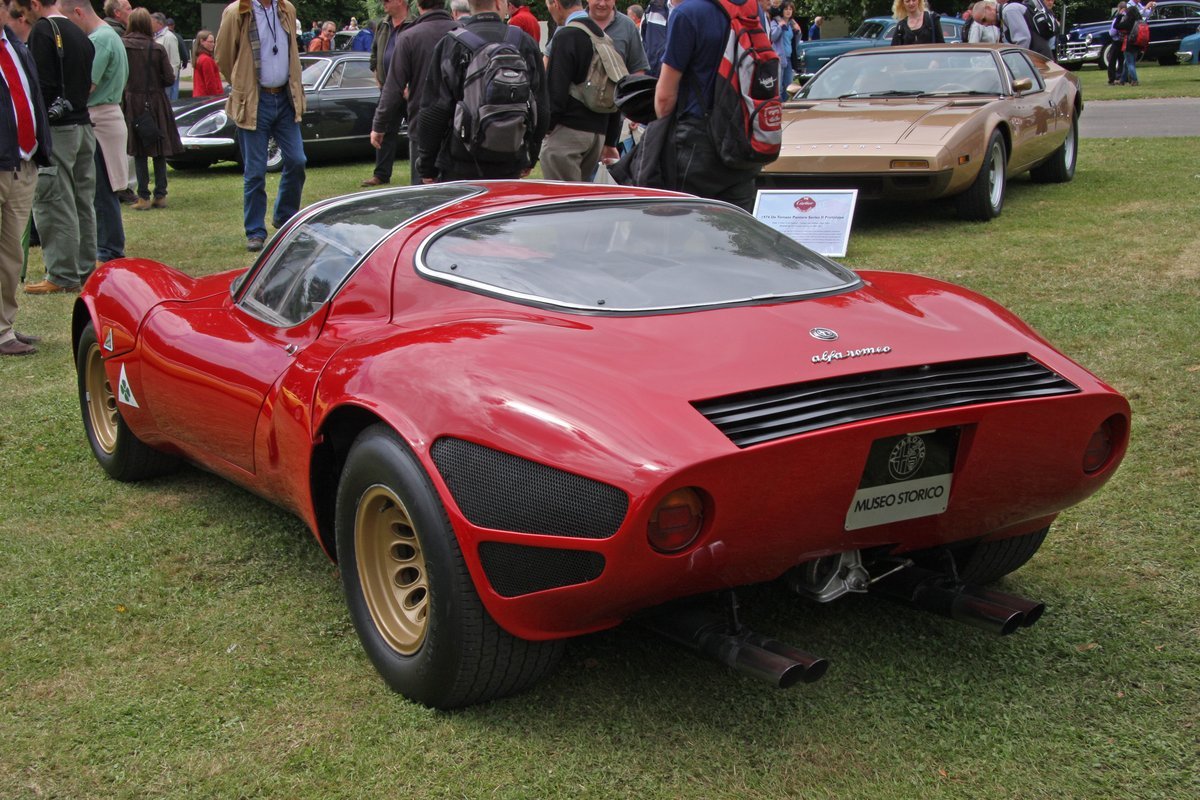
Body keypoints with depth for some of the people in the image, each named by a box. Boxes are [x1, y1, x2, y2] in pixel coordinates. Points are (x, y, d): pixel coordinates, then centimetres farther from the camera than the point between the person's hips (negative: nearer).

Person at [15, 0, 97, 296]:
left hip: (57, 128, -8)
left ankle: (63, 276, -3)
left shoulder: (43, 31, -10)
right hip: (84, 125, 8)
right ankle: (85, 269, 19)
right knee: (82, 201, 13)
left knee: (54, 203, -4)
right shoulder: (80, 35, 14)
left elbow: (42, 86, -17)